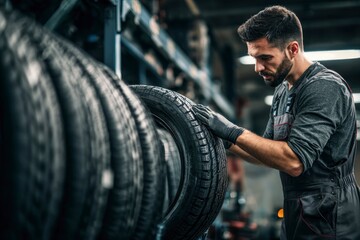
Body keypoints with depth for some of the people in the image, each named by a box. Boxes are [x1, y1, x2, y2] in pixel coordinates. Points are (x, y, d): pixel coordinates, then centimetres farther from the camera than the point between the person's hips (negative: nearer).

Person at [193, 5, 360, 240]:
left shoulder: (325, 88, -18)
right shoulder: (283, 91, 11)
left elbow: (294, 161, -28)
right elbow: (268, 154, 17)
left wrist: (233, 131, -25)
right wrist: (224, 139, 3)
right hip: (297, 219, 9)